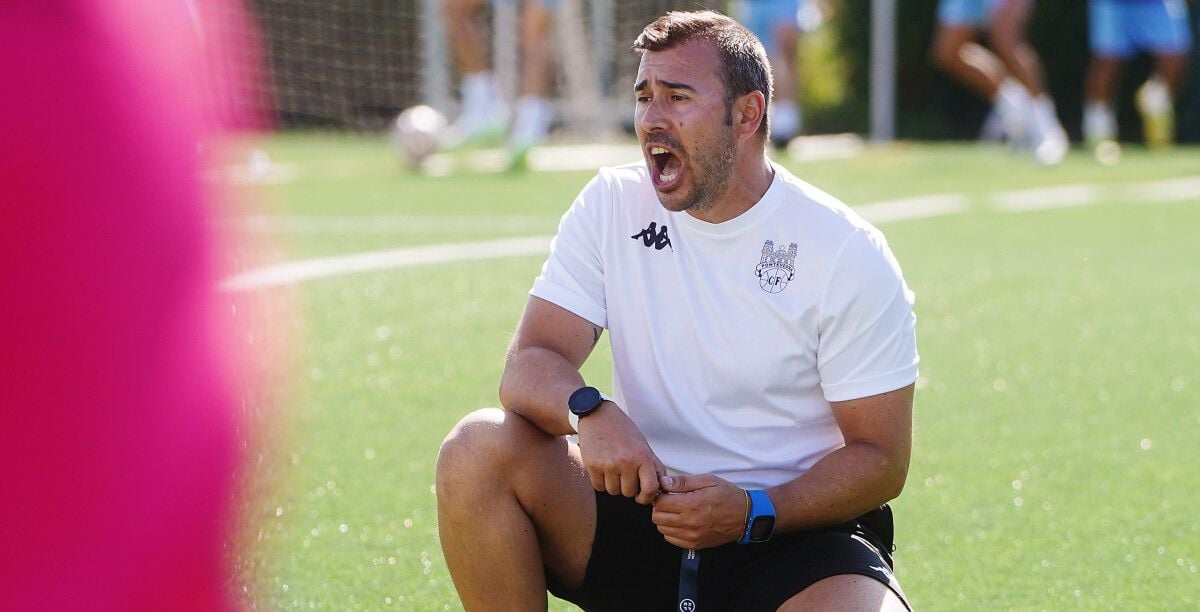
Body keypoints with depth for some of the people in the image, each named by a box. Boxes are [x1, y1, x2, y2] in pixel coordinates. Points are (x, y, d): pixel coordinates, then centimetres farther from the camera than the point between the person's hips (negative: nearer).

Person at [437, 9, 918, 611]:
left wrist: (751, 512, -23)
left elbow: (881, 457, -7)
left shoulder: (849, 255, -8)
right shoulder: (611, 205, 2)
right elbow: (529, 365, -5)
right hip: (644, 506, 4)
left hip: (795, 533, -4)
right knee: (476, 448, -21)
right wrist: (589, 411, -30)